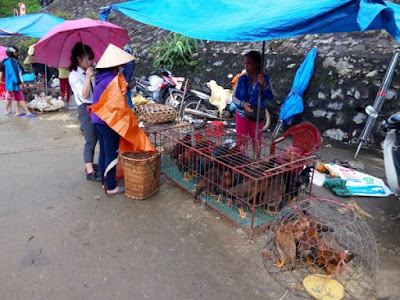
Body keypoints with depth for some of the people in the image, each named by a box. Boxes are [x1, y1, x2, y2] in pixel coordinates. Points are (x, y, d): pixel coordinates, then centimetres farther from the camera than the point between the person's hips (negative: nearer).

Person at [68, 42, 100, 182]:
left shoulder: (86, 72, 13)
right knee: (90, 141, -7)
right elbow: (85, 95, -20)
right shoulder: (74, 75, -10)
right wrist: (88, 77, -24)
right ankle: (90, 172, -1)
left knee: (94, 139, 13)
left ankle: (90, 165, 26)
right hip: (86, 109, -8)